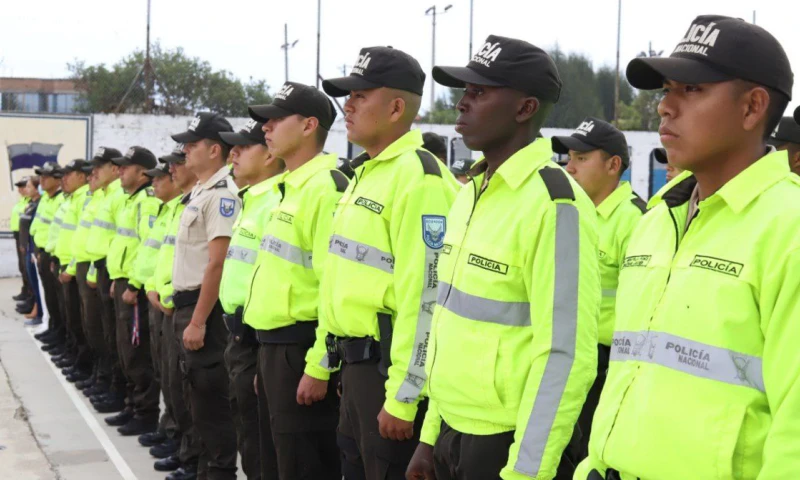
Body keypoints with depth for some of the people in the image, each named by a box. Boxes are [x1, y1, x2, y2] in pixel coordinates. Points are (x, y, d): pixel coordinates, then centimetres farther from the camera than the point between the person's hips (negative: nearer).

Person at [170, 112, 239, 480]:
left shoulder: (221, 194, -16)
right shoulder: (200, 191, 15)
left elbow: (217, 263, -22)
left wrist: (198, 321, -23)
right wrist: (185, 312, 16)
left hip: (204, 306, -10)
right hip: (188, 302, 10)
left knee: (211, 396, -3)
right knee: (199, 394, 16)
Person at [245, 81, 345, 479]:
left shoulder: (326, 188, -16)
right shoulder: (290, 188, 15)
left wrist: (318, 368, -22)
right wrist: (269, 354, 20)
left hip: (299, 349, -10)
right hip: (275, 345, 10)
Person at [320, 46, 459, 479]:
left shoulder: (417, 177, -17)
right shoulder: (367, 172, 15)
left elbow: (423, 297, -22)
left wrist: (402, 398, -22)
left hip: (389, 365, -10)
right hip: (356, 361, 10)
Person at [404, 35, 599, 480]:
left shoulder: (553, 205, -17)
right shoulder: (471, 193, 9)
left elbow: (566, 356, -20)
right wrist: (433, 433, 14)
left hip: (507, 444, -7)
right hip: (455, 436, 8)